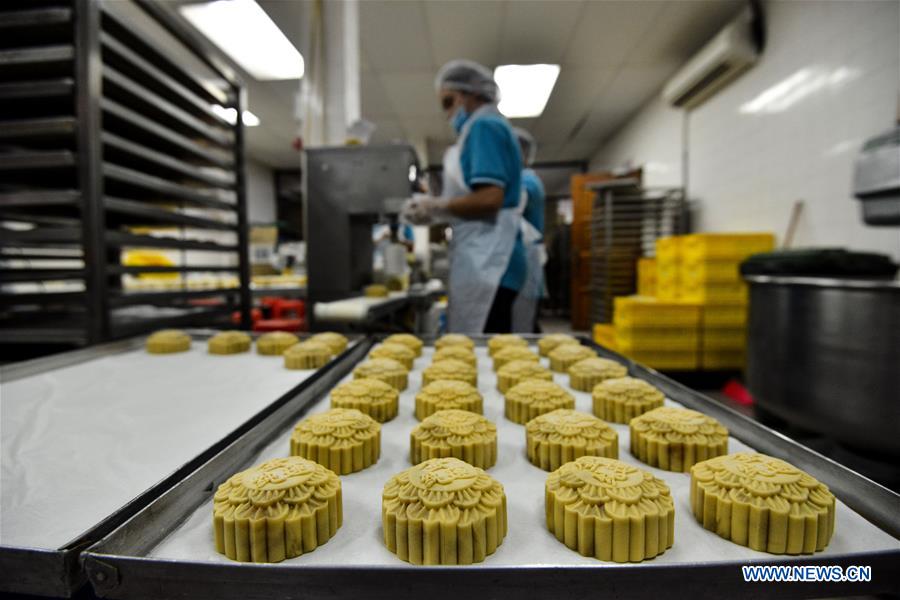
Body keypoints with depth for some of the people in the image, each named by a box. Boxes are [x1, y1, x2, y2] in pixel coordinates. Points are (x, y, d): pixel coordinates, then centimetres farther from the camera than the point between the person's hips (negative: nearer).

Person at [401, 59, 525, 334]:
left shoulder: (484, 126, -5)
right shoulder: (492, 127, 24)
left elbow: (490, 198, -19)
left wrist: (436, 207, -7)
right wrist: (437, 209, 11)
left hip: (486, 260, -10)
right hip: (484, 259, 10)